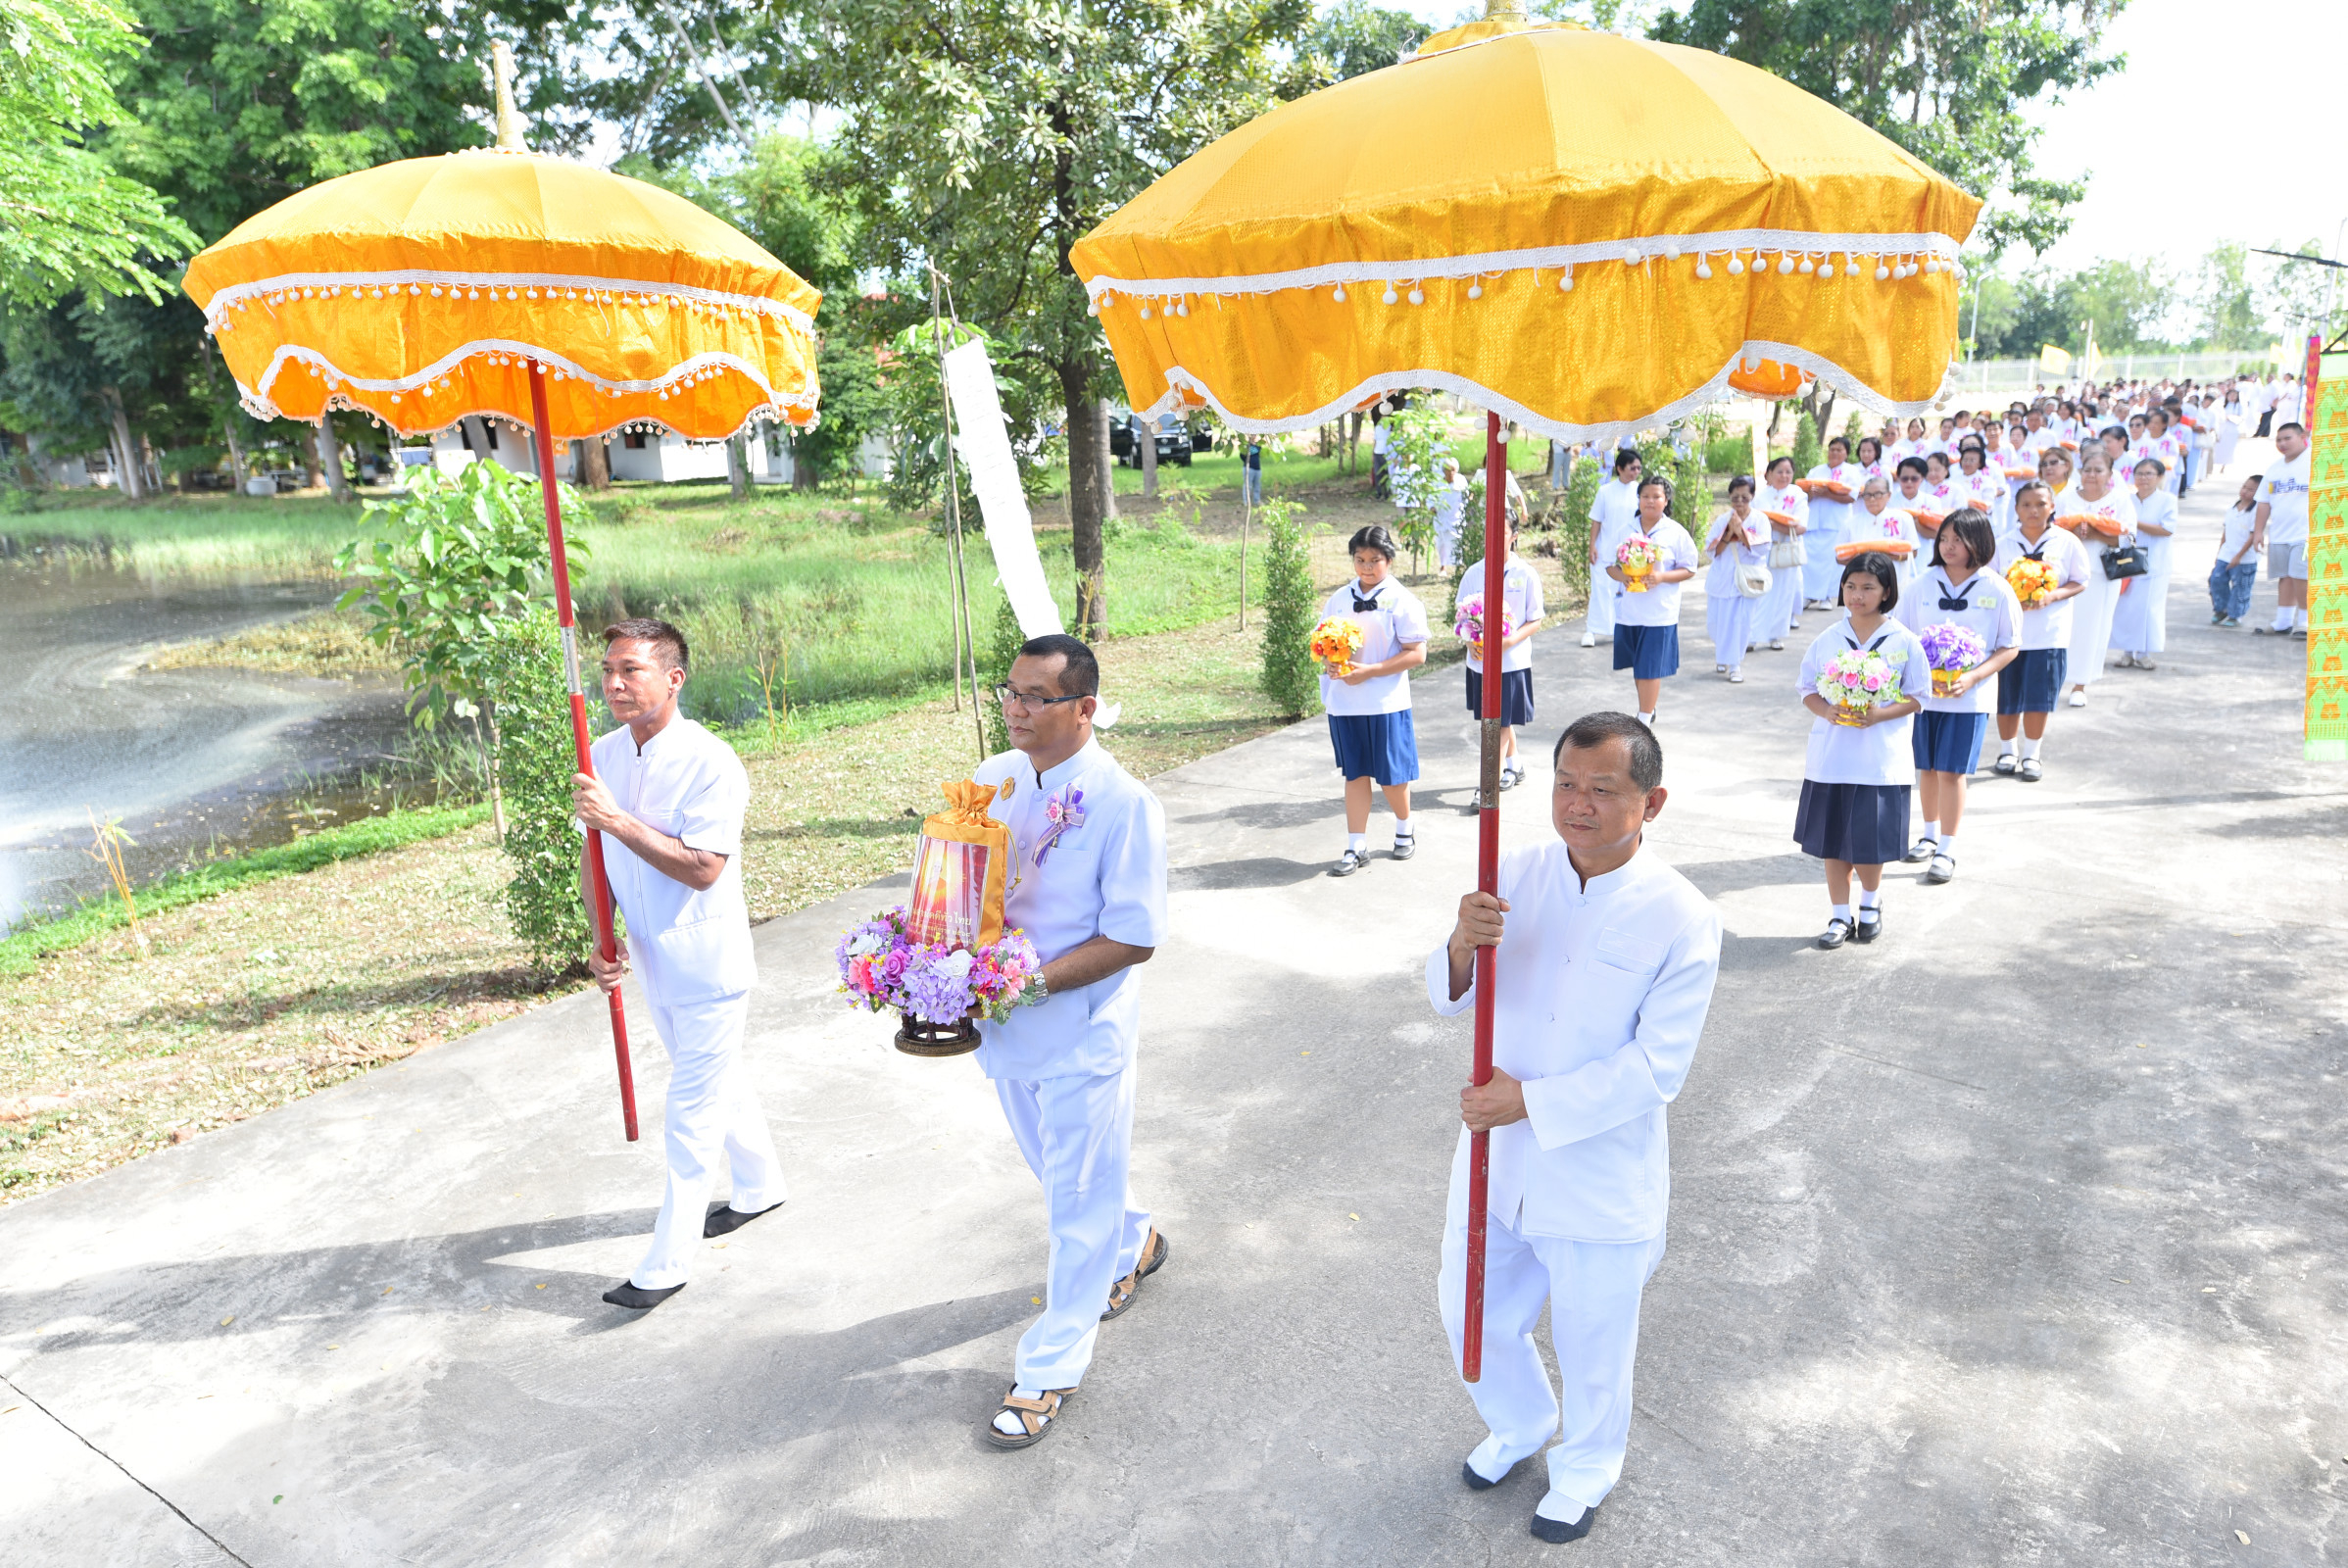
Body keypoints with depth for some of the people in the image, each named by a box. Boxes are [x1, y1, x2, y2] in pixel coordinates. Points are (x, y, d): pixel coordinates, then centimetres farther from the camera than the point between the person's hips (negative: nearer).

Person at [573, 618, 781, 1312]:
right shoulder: (603, 756, 0)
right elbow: (595, 855, 10)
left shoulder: (710, 763, -22)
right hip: (650, 962, 7)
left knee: (694, 1107, 2)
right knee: (719, 1080, 24)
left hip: (707, 965, -7)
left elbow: (702, 868, -27)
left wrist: (618, 819, -29)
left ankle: (667, 1261, 13)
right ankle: (760, 1184, 45)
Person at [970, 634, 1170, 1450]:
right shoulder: (991, 780, -1)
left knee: (1076, 1199, 8)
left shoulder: (1123, 802, -20)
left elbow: (1134, 937, -20)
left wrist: (1034, 980, -26)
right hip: (1005, 1022, 7)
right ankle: (1132, 1241, 54)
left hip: (1082, 1030, -6)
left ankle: (1049, 1368, 24)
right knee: (1059, 1171, 26)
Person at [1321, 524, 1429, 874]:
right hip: (1344, 702, 4)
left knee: (1391, 775, 6)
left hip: (1386, 703, -4)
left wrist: (1370, 671, -18)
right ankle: (1356, 848, 16)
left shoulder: (1402, 601, -6)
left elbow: (1416, 654, -11)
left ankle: (1404, 829, 33)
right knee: (1355, 774, 9)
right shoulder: (1339, 599, 9)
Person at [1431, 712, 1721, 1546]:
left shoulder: (1681, 918, -18)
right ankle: (1520, 1424, 54)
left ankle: (1586, 1467, 49)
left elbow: (1656, 1068, -20)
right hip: (1498, 1154, 4)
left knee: (1591, 1345, 17)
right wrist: (1462, 945, -29)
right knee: (1472, 1311, 22)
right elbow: (1450, 1000, -6)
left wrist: (1532, 1101, -23)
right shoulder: (1518, 874, -7)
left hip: (1601, 1177, -4)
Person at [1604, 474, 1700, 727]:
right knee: (1637, 665, 14)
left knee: (1651, 667, -4)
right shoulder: (1625, 530, 7)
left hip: (1659, 612, -4)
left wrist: (1661, 577, -18)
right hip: (1628, 609, 4)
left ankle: (1645, 718, 3)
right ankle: (1648, 708, 32)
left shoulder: (1676, 533, -2)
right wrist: (1622, 576, -13)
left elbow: (1689, 570, -1)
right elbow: (1610, 564, 9)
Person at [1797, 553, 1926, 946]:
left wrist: (1879, 715, -16)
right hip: (1831, 757, 2)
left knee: (1870, 840, 2)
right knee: (1832, 839, 7)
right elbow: (1807, 688, 7)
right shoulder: (1827, 640, 2)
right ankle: (1841, 915, 21)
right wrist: (1826, 711, -13)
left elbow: (1916, 696, 0)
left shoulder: (1904, 642, -3)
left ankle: (1871, 902, 31)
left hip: (1881, 761, -2)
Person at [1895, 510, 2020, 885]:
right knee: (1927, 767, 12)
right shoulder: (1924, 584, 2)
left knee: (1952, 771, -3)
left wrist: (1974, 677, -17)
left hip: (1969, 697, -3)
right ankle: (1931, 835, 32)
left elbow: (2010, 647, -2)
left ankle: (1947, 850, 8)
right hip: (1923, 692, 3)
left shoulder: (1997, 590, -5)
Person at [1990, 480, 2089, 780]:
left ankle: (2031, 755, 15)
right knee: (2007, 697, 5)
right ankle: (2007, 752, 22)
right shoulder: (2003, 545, 3)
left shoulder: (2067, 543, 1)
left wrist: (2051, 596, -15)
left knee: (2039, 697, 0)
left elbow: (2080, 583, 4)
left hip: (2049, 634, -1)